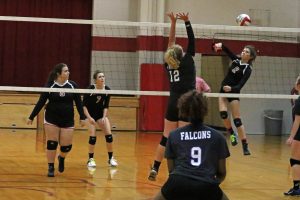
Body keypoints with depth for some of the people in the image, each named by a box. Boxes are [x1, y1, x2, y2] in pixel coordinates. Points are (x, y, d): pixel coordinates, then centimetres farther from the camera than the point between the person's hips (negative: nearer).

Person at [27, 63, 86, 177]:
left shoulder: (73, 85, -2)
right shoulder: (50, 86, -6)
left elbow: (78, 102, 5)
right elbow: (41, 102, -2)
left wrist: (82, 117, 3)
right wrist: (31, 117, -1)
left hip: (68, 121, 1)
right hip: (51, 120, -1)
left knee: (66, 146, 0)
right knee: (51, 144, -1)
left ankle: (61, 158, 33)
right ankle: (50, 168, 14)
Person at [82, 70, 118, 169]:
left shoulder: (107, 90, -9)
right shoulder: (90, 89, -20)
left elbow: (106, 106, -2)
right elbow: (84, 105, -16)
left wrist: (104, 117, -14)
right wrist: (89, 118, -24)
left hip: (101, 114, 4)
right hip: (90, 114, -4)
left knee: (109, 135, -6)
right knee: (93, 137, -13)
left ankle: (111, 158, 7)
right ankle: (90, 159, 1)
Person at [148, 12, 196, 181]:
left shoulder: (169, 64, 9)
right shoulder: (187, 61, -2)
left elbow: (171, 43, 17)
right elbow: (192, 41, -2)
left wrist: (173, 23, 18)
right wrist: (187, 22, -6)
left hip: (173, 103, 5)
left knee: (166, 137, 10)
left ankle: (155, 169, 9)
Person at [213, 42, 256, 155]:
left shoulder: (248, 69, -11)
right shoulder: (236, 60, 5)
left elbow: (240, 85, -19)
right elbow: (227, 51, 6)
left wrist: (231, 88, -38)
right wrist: (221, 45, -16)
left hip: (234, 93, -5)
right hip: (223, 91, 5)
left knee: (237, 120, -9)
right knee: (223, 113, -18)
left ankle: (245, 146, -7)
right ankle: (232, 133, 5)